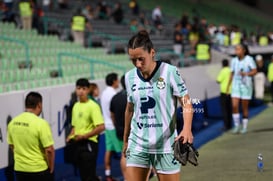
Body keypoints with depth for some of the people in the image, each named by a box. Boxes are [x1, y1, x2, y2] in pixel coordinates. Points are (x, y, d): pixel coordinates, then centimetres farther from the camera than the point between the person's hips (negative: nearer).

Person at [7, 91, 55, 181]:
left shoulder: (13, 122, 0)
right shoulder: (41, 123, -18)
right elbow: (49, 150, -18)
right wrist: (51, 168, -4)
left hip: (19, 169, 5)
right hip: (39, 169, -5)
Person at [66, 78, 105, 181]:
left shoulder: (93, 106, -11)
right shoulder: (76, 106, 13)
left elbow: (101, 127, -18)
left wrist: (84, 136, -18)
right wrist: (71, 136, 4)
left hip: (89, 143, -8)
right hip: (77, 144, 8)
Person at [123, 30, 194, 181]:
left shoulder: (170, 72, -10)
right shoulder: (130, 77, 3)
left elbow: (186, 103, -10)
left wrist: (187, 128, -27)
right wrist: (125, 140, 20)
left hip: (165, 145, -3)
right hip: (137, 145, 3)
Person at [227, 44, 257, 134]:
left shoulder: (249, 59, -10)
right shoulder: (234, 60, 3)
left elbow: (255, 71, -13)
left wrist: (245, 74, -31)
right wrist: (228, 86, 11)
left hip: (246, 85, -3)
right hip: (236, 85, 3)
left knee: (245, 107, 2)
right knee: (234, 106, -11)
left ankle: (245, 127, 16)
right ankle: (236, 126, 3)